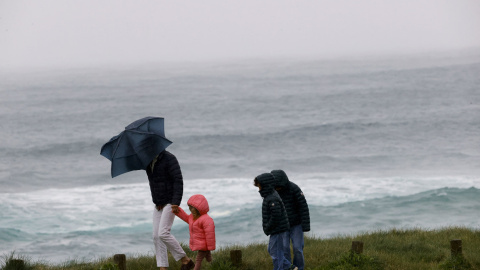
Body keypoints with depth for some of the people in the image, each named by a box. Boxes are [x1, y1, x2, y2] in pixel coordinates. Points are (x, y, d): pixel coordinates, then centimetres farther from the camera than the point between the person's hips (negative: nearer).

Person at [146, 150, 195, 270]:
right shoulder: (148, 162, 10)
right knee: (156, 236, -1)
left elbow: (178, 180, -21)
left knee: (163, 233, -19)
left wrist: (176, 202, -29)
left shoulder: (169, 158, -15)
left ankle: (185, 260, -8)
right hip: (158, 205, 9)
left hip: (171, 203, -8)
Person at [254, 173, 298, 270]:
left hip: (278, 230, -10)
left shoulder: (273, 199, -22)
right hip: (275, 230, 10)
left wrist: (267, 228, -15)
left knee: (276, 253, -3)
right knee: (271, 250, 18)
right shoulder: (269, 196, 11)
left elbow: (276, 216, -26)